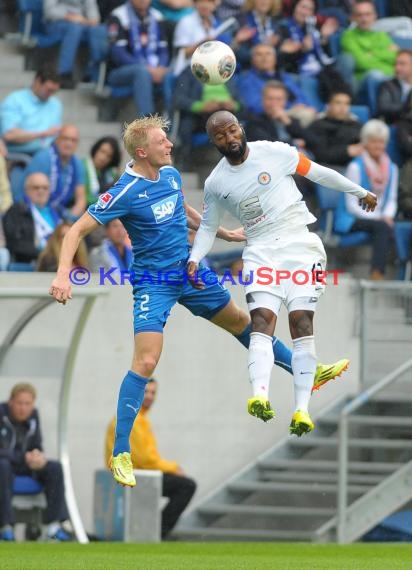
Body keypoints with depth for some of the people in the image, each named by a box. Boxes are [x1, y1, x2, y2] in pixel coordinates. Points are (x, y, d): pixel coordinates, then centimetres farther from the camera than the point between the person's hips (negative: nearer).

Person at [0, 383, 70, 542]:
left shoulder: (33, 416, 0)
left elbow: (37, 448, 6)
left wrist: (38, 457, -19)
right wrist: (24, 458, -31)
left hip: (23, 465, 6)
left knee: (55, 468, -18)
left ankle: (53, 525, -21)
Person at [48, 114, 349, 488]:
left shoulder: (172, 175, -1)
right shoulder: (125, 193, -22)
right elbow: (78, 230, -21)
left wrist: (223, 233, 29)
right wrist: (63, 275, -33)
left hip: (189, 271, 7)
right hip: (153, 283, -7)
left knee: (240, 322, 23)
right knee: (146, 362, -19)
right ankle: (121, 454, -15)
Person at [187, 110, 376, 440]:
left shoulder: (275, 153, -5)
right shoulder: (215, 184, 4)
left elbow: (319, 174, 6)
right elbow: (208, 227, 16)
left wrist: (361, 192, 16)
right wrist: (194, 260, -1)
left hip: (298, 244, -2)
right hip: (260, 252, 2)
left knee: (302, 323, -11)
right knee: (261, 320, -19)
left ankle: (302, 409, -13)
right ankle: (260, 394, -38)